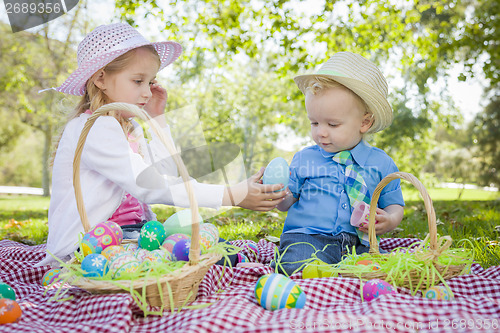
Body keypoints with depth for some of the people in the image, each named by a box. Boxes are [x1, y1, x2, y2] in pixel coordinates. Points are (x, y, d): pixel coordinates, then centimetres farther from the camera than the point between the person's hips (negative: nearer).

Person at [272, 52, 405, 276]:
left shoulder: (381, 164, 10)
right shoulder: (304, 159, 11)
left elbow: (394, 205, 17)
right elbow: (287, 202, 15)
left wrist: (388, 220, -6)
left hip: (356, 245, 3)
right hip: (306, 238, -3)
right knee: (296, 267, -35)